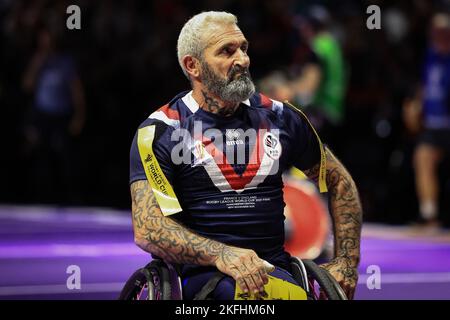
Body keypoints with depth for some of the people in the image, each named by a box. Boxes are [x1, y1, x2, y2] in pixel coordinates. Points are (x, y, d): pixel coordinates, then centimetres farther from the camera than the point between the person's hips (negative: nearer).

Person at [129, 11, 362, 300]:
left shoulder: (278, 118, 15)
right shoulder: (159, 132, 2)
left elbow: (340, 181, 28)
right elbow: (147, 229, -9)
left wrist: (347, 261, 17)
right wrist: (221, 255, -24)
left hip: (273, 267, 4)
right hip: (201, 271, -4)